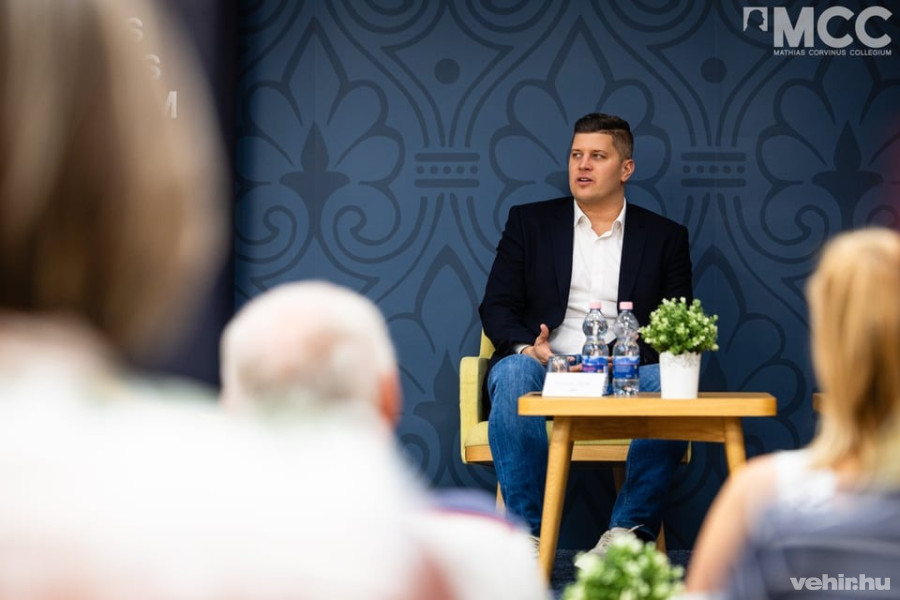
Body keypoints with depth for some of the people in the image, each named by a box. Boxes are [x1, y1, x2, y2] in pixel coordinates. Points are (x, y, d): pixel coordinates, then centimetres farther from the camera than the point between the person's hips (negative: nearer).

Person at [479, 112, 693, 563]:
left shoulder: (665, 237, 15)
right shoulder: (529, 222, 16)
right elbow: (496, 307, 10)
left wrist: (638, 352, -14)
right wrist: (526, 348, -12)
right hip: (547, 369, 0)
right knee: (514, 373, -35)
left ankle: (628, 531, -32)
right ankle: (526, 536, -36)